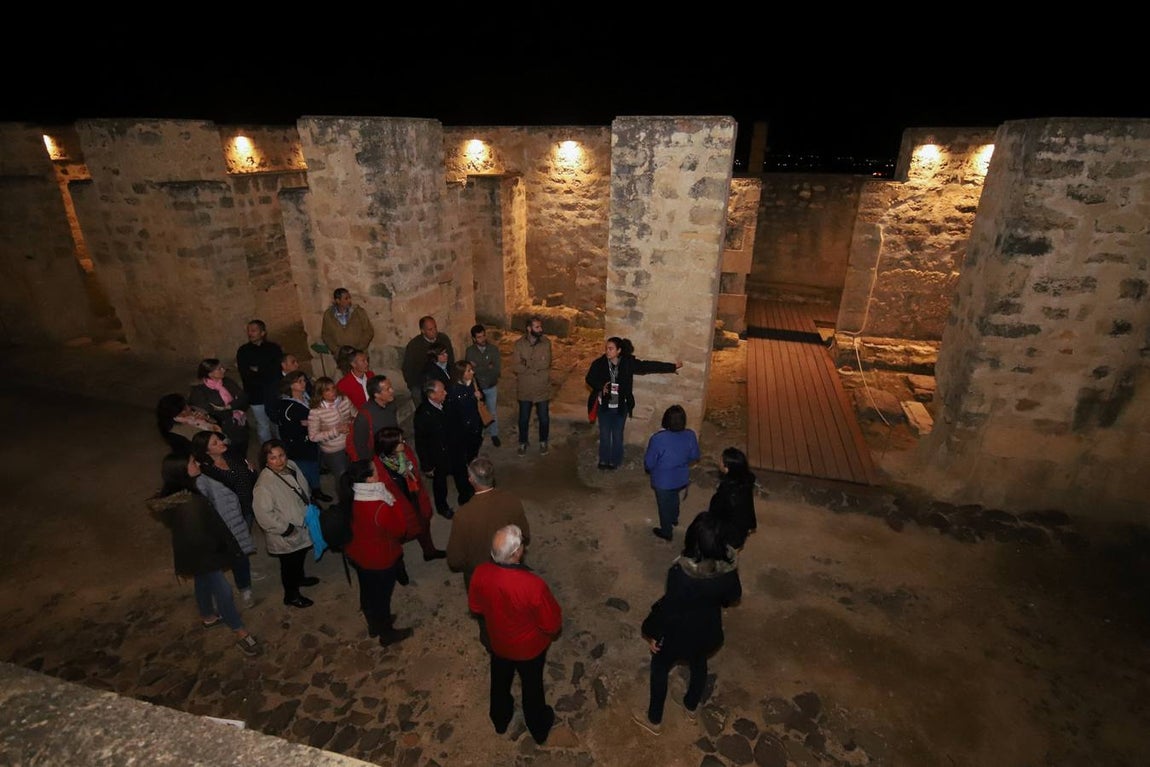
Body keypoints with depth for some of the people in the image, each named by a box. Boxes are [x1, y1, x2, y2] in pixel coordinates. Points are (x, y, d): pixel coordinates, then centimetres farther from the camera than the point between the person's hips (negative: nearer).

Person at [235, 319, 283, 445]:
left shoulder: (274, 348, 4)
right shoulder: (243, 351, 4)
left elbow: (277, 368, -7)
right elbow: (245, 374, -7)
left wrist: (257, 370, -7)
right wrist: (266, 372, -11)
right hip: (256, 396, 0)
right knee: (263, 426, 5)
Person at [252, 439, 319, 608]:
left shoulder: (291, 466, -8)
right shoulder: (264, 483, -30)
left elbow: (305, 490, 9)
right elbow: (263, 514, -28)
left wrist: (311, 509, 11)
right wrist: (286, 529, -22)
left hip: (303, 526, 7)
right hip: (286, 537, -7)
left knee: (301, 556, 30)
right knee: (289, 564, 15)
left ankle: (300, 577, 58)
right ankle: (291, 595, 38)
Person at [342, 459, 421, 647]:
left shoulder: (350, 498, -15)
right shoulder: (380, 508, -37)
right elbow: (400, 530, -20)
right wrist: (394, 504, -13)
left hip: (357, 554, 7)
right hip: (380, 560, -7)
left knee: (367, 591, 27)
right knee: (381, 596, 16)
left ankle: (373, 625, 52)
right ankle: (387, 633, 40)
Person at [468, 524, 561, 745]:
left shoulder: (480, 573, -27)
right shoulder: (534, 585, -41)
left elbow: (476, 607, -6)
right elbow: (552, 625, -24)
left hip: (498, 642, 3)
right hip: (530, 647, -3)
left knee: (500, 681, 32)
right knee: (532, 686, 26)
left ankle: (500, 719, 59)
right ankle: (538, 728, 52)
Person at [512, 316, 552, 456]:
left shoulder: (546, 342, -9)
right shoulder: (519, 344, -9)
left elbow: (546, 363, -20)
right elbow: (517, 366, -17)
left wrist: (527, 363, -20)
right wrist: (537, 366, -19)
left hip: (542, 388, 0)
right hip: (525, 388, 0)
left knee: (544, 418, 12)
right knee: (524, 418, 14)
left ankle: (543, 442, 34)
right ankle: (523, 443, 34)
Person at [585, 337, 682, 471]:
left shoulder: (628, 363, -14)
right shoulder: (599, 363, -13)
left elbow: (649, 366, -8)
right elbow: (589, 378, -9)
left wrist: (673, 366, -5)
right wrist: (601, 386, -30)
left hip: (620, 407, 0)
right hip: (604, 406, 0)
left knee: (617, 435, 13)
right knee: (604, 434, 13)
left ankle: (615, 461, 32)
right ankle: (603, 460, 34)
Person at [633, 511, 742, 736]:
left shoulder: (681, 572, -37)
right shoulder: (728, 567, -22)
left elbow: (667, 607, -25)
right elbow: (734, 596, -2)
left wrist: (652, 634, -8)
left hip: (678, 633, -4)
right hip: (708, 630, 4)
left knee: (659, 668, 24)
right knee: (699, 664, 33)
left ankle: (654, 720, 44)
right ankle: (691, 708, 58)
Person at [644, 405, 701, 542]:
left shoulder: (658, 438, -33)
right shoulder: (690, 435, -21)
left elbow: (649, 463, -21)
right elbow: (695, 456, -3)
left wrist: (649, 469, 2)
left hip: (663, 481, -4)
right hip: (682, 478, 4)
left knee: (664, 506, 22)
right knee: (674, 499, 34)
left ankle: (666, 532, 45)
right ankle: (674, 519, 61)